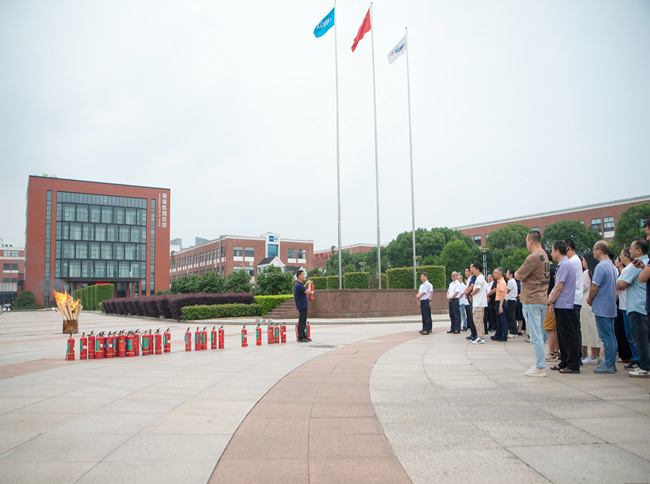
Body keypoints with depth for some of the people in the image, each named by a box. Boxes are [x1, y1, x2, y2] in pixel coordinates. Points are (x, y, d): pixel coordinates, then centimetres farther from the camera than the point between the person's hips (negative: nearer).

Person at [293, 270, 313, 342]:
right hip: (302, 306, -10)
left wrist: (306, 284, 20)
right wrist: (309, 284, -5)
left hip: (303, 306, 10)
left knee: (303, 322, 15)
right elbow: (308, 292, -20)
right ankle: (300, 338, -4)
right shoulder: (298, 285, -20)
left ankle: (304, 336, 22)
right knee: (302, 322, -7)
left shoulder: (298, 284, 12)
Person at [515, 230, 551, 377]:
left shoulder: (533, 257, -18)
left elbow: (517, 276, -12)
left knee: (535, 335, -5)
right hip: (542, 299, 10)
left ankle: (540, 368, -1)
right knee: (539, 334, 16)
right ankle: (541, 362, 24)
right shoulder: (545, 255, 13)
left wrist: (518, 273, 7)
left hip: (532, 301, -10)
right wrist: (523, 276, 6)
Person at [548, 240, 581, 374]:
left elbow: (560, 286, -17)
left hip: (564, 306, -10)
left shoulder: (565, 265, -16)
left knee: (569, 336, -4)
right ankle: (564, 362, 22)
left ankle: (573, 366, 1)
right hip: (561, 306, 10)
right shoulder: (562, 264, 15)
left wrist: (552, 300, -5)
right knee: (562, 335, 14)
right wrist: (551, 294, 4)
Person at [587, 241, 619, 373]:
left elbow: (594, 288, -18)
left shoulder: (600, 267, -17)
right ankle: (612, 363, 18)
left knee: (606, 337, -4)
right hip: (611, 307, 9)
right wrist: (591, 298, 17)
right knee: (611, 336, 12)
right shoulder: (612, 266, 13)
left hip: (602, 308, -9)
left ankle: (608, 365, 0)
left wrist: (590, 300, 1)